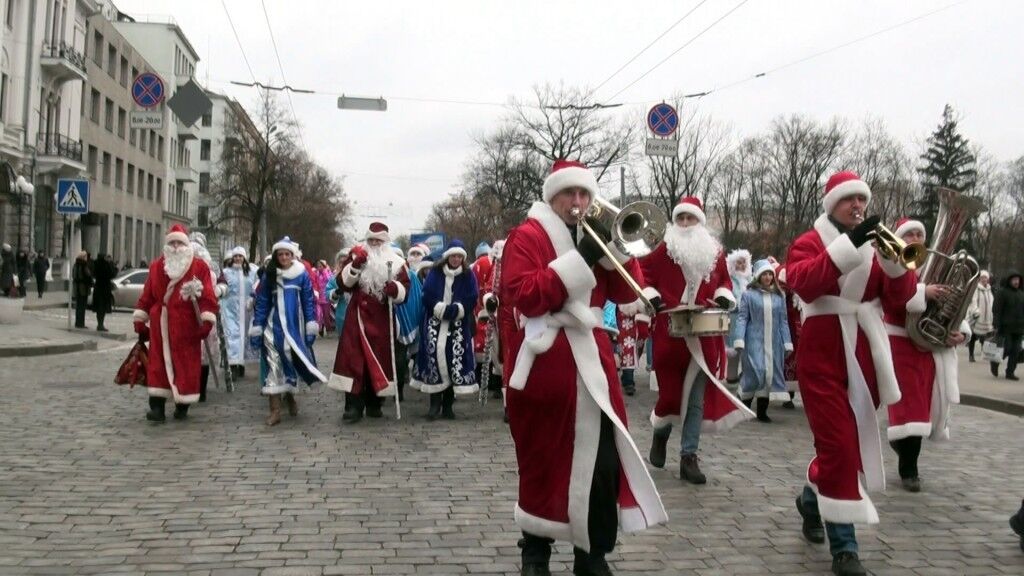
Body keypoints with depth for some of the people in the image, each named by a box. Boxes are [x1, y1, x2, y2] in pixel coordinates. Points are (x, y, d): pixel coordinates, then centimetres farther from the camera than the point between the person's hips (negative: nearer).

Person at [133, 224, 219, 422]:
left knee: (186, 365, 3)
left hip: (186, 326, -2)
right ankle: (157, 407, 1)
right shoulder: (156, 266, 10)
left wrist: (207, 320, -14)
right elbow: (147, 295, 11)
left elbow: (207, 295, -6)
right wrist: (140, 319, 10)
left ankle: (182, 406, 15)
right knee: (159, 364, 0)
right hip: (161, 324, 2)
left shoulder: (199, 267, -1)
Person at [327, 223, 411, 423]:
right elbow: (344, 282, -3)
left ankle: (374, 404, 19)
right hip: (358, 316, -1)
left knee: (380, 359, 6)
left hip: (382, 319, 1)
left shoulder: (396, 263, 5)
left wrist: (395, 289, -25)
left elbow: (404, 291, -3)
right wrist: (355, 265, -17)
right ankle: (354, 406, -4)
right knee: (354, 358, -7)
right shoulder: (356, 256, 6)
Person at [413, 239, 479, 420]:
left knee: (455, 359, -5)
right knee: (434, 355, -14)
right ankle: (435, 403, -6)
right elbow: (427, 296, -2)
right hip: (435, 322, -1)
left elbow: (472, 300, -1)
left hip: (458, 324, 1)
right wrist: (442, 309, -14)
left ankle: (447, 405, 6)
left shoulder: (468, 276, 6)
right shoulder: (435, 272, 4)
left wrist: (455, 310, -15)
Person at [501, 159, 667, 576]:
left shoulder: (594, 235, 15)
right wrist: (579, 259, -20)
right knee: (543, 457, 7)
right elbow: (524, 296, -19)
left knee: (602, 458, -3)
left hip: (589, 360, 5)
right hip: (543, 362, -4)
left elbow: (627, 293, 8)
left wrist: (615, 248, -8)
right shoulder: (527, 236, -3)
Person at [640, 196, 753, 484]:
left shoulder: (715, 252, 7)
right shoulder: (663, 250, -1)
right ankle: (661, 432, 35)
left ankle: (689, 457, 7)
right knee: (670, 390, 4)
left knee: (697, 398, 1)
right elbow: (645, 274, 2)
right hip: (670, 334, -2)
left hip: (705, 336, 2)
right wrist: (651, 295, -15)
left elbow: (724, 280, 18)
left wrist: (724, 295, -2)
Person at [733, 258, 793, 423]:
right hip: (755, 341, -4)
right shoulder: (748, 294, -1)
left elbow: (783, 321, 11)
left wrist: (787, 343, 6)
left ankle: (762, 411, 16)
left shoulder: (779, 296, 10)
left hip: (774, 343, 4)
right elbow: (742, 318, -4)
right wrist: (739, 340, -13)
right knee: (756, 373, -11)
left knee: (770, 374, 5)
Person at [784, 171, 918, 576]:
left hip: (866, 357, 6)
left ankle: (812, 498, 40)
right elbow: (803, 283, -23)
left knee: (852, 440, 15)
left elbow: (900, 296, 1)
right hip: (823, 357, -5)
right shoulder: (810, 242, -2)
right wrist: (849, 244, -28)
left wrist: (894, 257, -16)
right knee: (838, 445, -9)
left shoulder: (873, 244, 12)